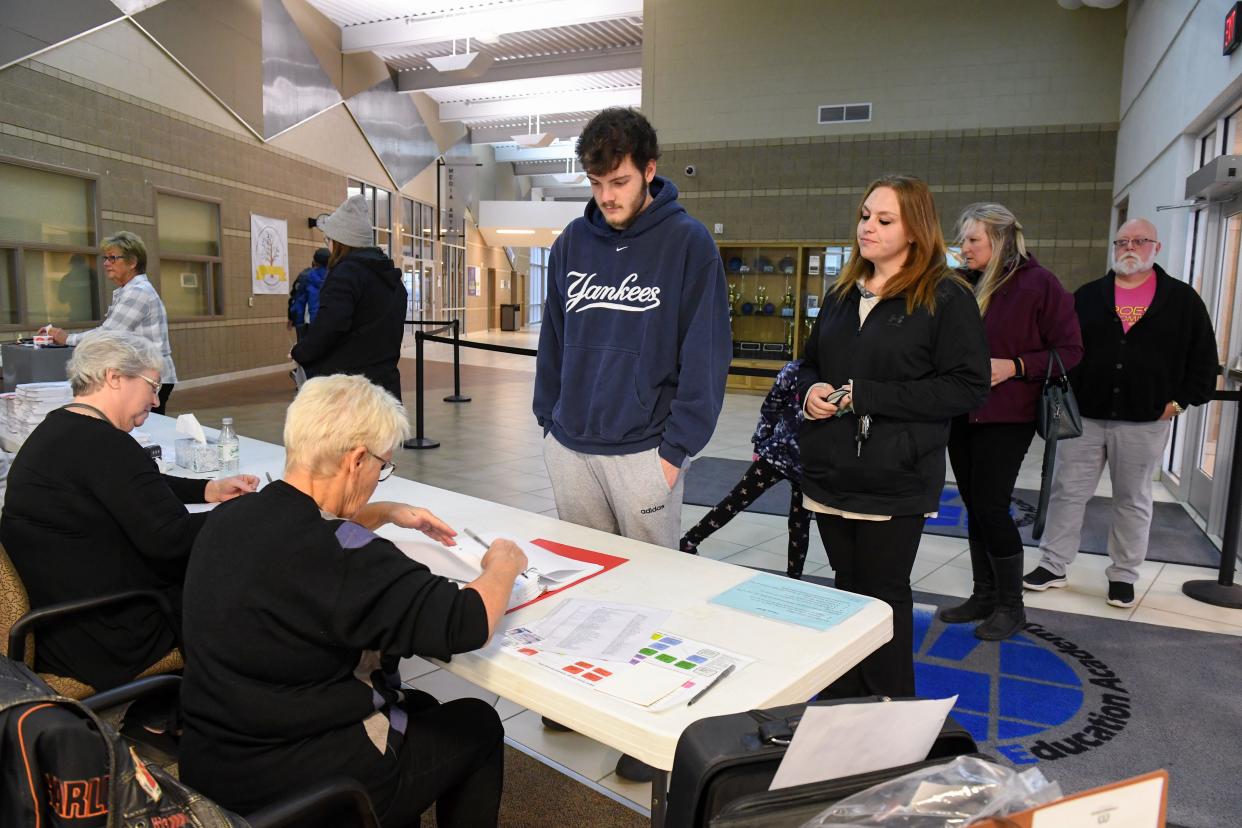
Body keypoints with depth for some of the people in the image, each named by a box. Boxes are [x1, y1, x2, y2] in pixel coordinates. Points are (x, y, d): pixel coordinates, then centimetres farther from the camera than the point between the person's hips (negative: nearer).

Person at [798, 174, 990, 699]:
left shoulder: (946, 297, -7)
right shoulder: (842, 295, 13)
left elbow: (968, 387, -14)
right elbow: (810, 364, 22)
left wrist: (867, 396, -18)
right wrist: (810, 391, -3)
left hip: (896, 480, -5)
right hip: (832, 474, 6)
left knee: (883, 597, 5)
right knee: (847, 591, 16)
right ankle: (843, 701, 31)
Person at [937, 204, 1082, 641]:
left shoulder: (1037, 284, -9)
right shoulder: (963, 283, 5)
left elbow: (1070, 350, -8)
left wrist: (1015, 366, -20)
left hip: (1006, 416, -5)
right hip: (961, 413, 6)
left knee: (991, 507, -4)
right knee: (974, 507, 11)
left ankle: (1011, 605, 14)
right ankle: (983, 596, 25)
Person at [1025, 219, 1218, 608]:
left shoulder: (1182, 299, 3)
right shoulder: (1087, 296, 7)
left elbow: (1203, 359, 5)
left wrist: (1180, 401, -3)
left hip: (1145, 423, -1)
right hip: (1085, 416, 1)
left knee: (1133, 500, 9)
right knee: (1067, 491, 4)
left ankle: (1123, 575, 21)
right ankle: (1053, 565, 15)